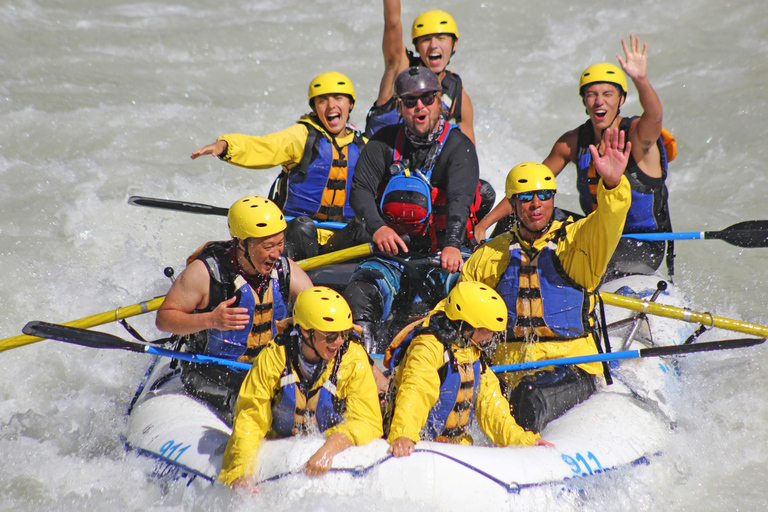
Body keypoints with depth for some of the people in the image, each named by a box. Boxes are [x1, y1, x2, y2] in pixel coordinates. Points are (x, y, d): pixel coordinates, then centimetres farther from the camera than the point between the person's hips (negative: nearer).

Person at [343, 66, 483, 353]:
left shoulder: (458, 146, -4)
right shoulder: (384, 142, 8)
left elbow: (460, 198, -20)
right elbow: (360, 189, -1)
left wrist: (452, 245, -40)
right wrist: (376, 226, -24)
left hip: (444, 251, -3)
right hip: (394, 250, 3)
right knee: (362, 289, -24)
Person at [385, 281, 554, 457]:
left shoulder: (474, 353, 11)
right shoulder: (428, 347, -16)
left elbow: (489, 402, 17)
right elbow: (413, 393, -32)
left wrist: (523, 440, 9)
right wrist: (402, 436, -49)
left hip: (456, 443, 7)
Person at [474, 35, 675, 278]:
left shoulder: (637, 135, -17)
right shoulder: (573, 142, -3)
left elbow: (654, 116, -42)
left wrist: (640, 79, -61)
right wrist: (484, 224, -4)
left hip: (644, 248, -5)